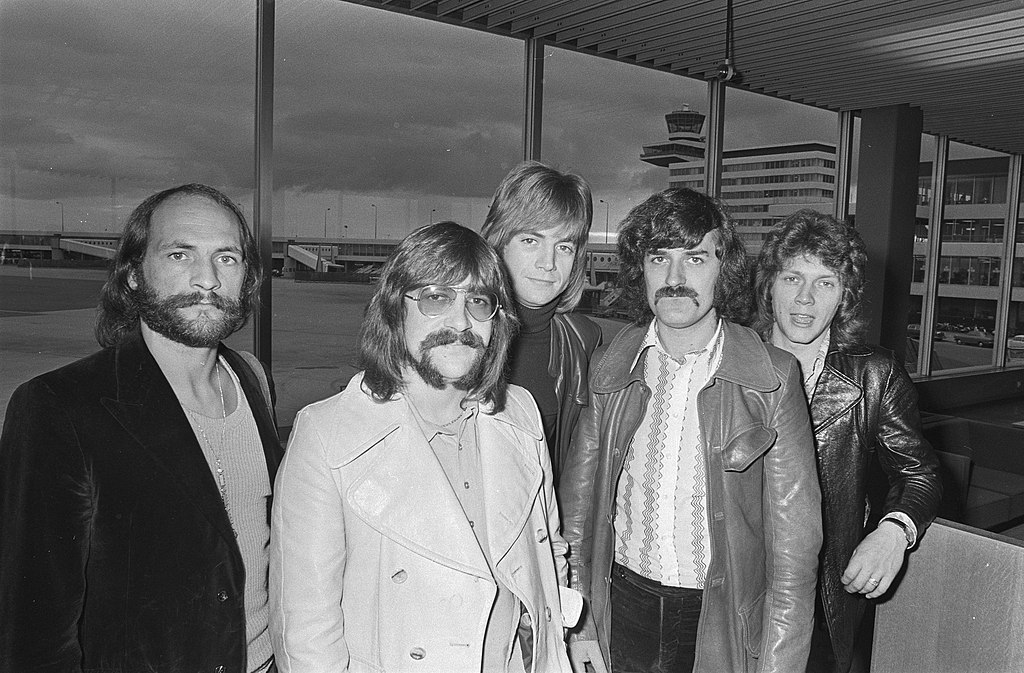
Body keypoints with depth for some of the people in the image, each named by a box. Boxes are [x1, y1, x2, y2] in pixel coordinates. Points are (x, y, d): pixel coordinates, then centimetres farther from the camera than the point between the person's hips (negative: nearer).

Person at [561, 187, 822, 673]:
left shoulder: (774, 378, -11)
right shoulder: (611, 368, -4)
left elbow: (794, 533, -10)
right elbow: (578, 499, 2)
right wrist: (578, 623, 0)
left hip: (722, 617, -2)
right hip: (622, 608, 2)